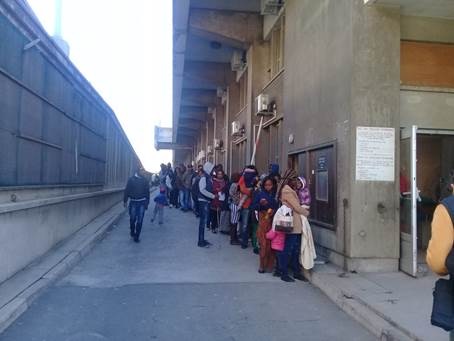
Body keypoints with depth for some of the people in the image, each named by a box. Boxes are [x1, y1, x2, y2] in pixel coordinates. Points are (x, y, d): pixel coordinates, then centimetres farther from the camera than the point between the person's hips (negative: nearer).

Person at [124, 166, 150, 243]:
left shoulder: (145, 180, 3)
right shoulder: (131, 179, -1)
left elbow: (147, 192, 7)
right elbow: (127, 190, -1)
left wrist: (147, 203, 5)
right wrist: (125, 201, -3)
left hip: (142, 203, 1)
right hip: (133, 202, 0)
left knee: (139, 221, 1)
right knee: (132, 219, 10)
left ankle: (137, 236, 10)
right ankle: (132, 232, 34)